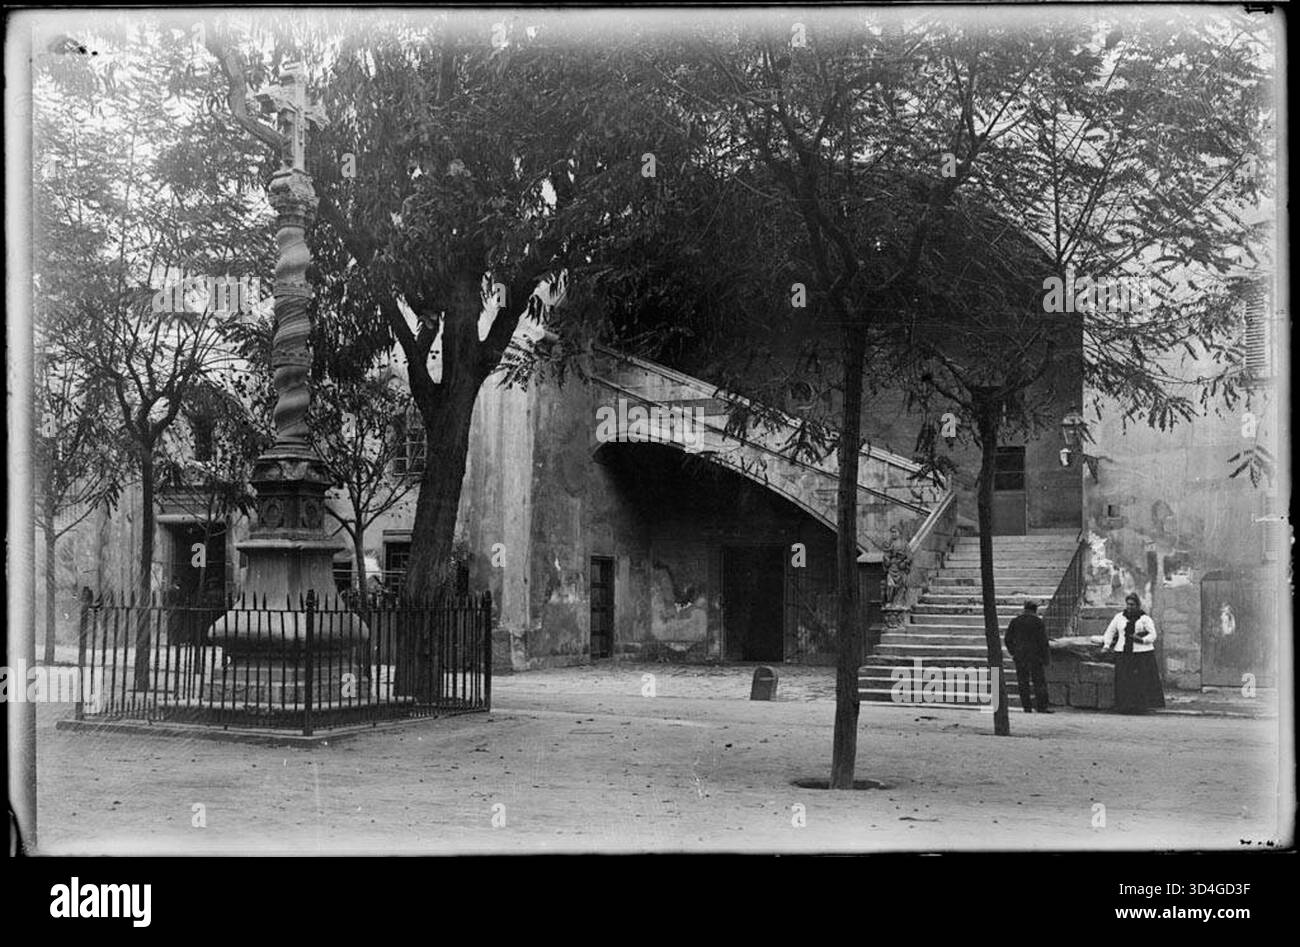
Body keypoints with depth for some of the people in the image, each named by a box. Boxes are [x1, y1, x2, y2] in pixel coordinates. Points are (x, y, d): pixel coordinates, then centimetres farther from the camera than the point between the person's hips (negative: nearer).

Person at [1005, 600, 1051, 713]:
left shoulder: (1015, 621, 6)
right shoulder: (1038, 622, -5)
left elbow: (1008, 639, 8)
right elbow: (1043, 641, -7)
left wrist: (1013, 652, 19)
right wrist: (1046, 658, -1)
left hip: (1019, 657, 3)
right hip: (1035, 656, -3)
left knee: (1023, 683, 5)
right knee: (1039, 681, 1)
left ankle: (1027, 707, 2)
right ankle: (1042, 706, -5)